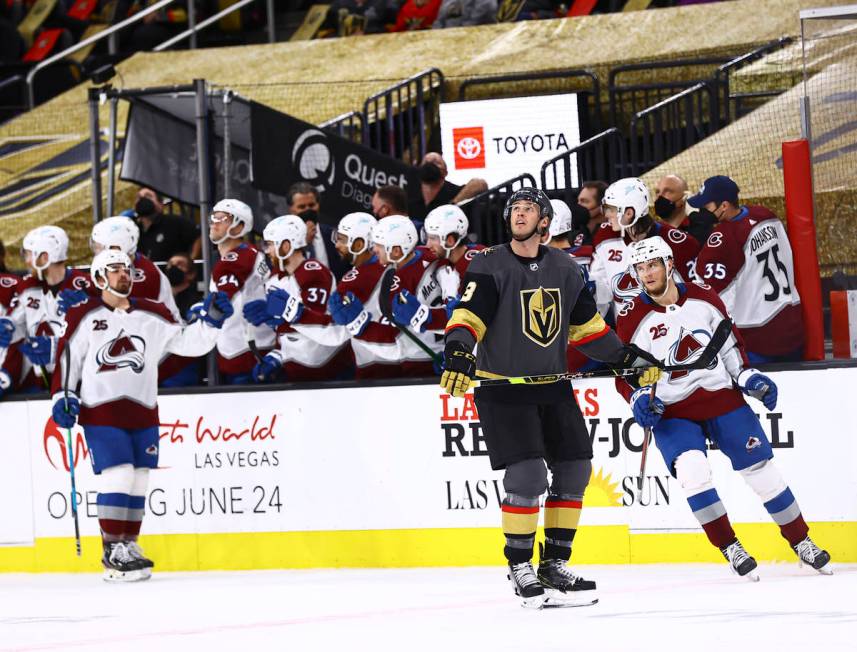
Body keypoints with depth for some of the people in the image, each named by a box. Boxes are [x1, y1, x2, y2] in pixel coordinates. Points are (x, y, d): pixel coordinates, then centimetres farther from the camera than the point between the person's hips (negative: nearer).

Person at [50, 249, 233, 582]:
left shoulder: (153, 315, 9)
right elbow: (67, 357, 2)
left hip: (142, 413, 5)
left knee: (137, 482, 6)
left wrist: (211, 320, -5)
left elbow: (188, 342, 9)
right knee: (117, 476, -13)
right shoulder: (84, 316, -1)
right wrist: (63, 396, -6)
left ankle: (128, 545, 17)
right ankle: (113, 552, -7)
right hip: (101, 412, -4)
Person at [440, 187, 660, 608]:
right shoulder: (489, 267, -8)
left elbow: (587, 326, 17)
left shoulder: (565, 269, 7)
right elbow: (468, 315, -19)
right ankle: (520, 566, 1)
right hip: (501, 386, -6)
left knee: (574, 470, 4)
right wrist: (457, 354, -38)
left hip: (551, 385, 6)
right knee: (527, 476, -15)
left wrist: (628, 358, 14)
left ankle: (554, 565, 15)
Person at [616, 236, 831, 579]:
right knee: (692, 470, -25)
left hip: (721, 396, 2)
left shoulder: (703, 298, 0)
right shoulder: (632, 318, -6)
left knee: (760, 466, 1)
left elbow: (729, 341, 13)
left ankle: (800, 541, 16)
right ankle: (729, 546, -10)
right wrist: (639, 398, -18)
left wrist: (747, 376, 3)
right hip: (671, 411, -2)